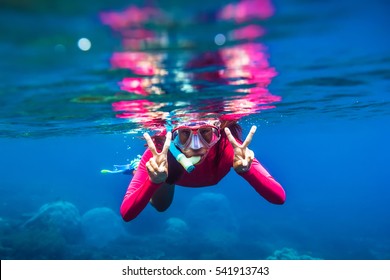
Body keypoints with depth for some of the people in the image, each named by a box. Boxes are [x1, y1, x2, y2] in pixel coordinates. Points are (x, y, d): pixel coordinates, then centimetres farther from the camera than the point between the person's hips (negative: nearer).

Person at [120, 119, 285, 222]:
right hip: (170, 171, 0)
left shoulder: (227, 147, -45)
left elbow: (279, 198, -46)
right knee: (159, 206, 25)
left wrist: (246, 169, -64)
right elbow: (126, 214, -46)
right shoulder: (158, 151, -45)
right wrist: (154, 181, -64)